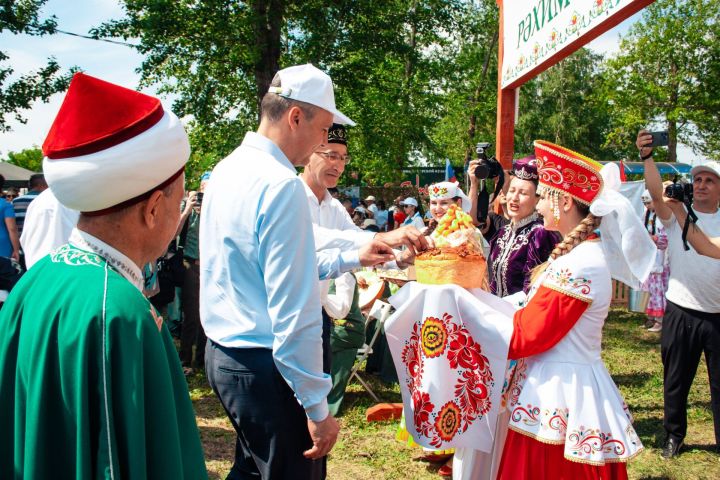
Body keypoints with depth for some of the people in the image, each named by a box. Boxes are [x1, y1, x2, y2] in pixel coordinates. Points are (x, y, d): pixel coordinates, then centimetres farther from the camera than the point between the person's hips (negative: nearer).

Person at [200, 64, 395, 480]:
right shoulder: (281, 185, -21)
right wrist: (318, 408, -17)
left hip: (222, 353, 9)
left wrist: (350, 258, 21)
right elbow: (292, 313, -24)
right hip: (265, 367, -9)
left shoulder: (227, 170, 7)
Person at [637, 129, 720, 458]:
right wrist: (647, 156, -30)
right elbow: (656, 192, -18)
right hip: (681, 312, -1)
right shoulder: (676, 214, 0)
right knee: (676, 381, 12)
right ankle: (674, 434, 29)